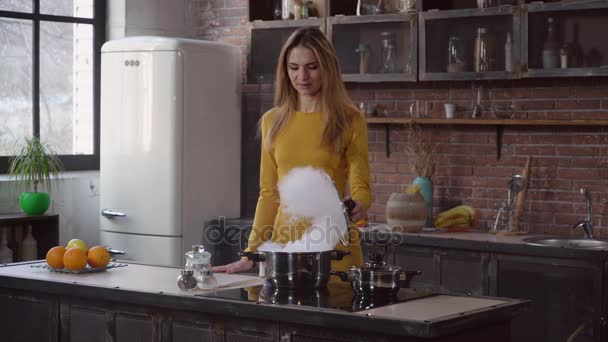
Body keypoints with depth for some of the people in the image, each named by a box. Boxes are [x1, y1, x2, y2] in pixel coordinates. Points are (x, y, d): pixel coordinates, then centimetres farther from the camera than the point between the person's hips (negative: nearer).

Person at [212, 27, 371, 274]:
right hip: (284, 241, 3)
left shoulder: (349, 121, -3)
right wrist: (251, 254, 7)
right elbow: (268, 193, 11)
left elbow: (360, 186, -6)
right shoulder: (273, 121, 7)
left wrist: (357, 206, -28)